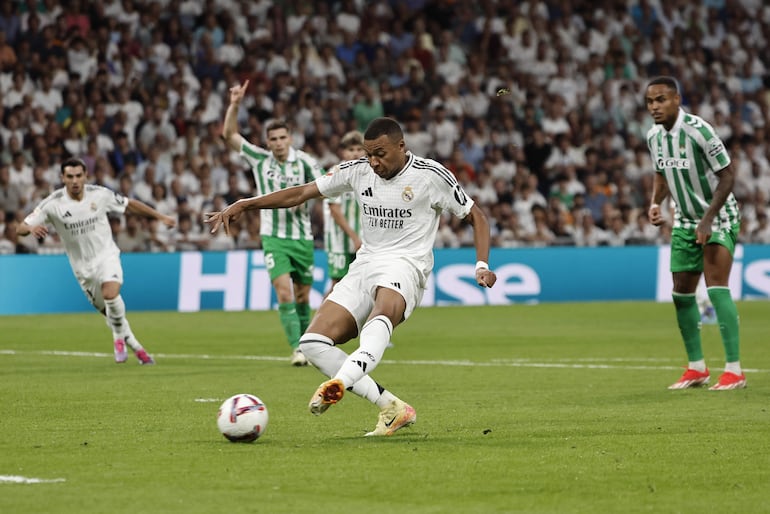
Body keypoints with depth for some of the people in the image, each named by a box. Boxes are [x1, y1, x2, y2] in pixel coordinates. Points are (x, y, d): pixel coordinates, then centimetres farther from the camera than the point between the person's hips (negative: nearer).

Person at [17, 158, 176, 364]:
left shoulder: (100, 194, -11)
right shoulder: (53, 203, -14)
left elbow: (130, 205, 6)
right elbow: (20, 228, -14)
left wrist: (160, 216, 8)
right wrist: (32, 228, -38)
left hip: (106, 255, -1)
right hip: (82, 266, 2)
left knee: (111, 294, -29)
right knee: (110, 312, 7)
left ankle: (119, 338, -5)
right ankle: (135, 346, 28)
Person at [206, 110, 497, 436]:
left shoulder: (430, 175, -3)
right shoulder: (358, 171, 8)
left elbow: (476, 217, 7)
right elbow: (301, 193, 11)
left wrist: (482, 266, -8)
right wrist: (243, 205, 3)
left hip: (404, 266, -6)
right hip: (364, 265, 6)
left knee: (381, 316, -42)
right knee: (313, 343, -12)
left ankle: (338, 384, -68)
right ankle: (392, 409, -13)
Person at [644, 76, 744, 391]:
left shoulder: (698, 130, -22)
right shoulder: (654, 136, -1)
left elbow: (727, 175, -18)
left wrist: (708, 219, -23)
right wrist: (656, 202, -4)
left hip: (718, 219, -7)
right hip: (685, 221, 7)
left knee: (716, 287, -18)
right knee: (681, 293, 5)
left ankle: (734, 370, -17)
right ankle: (696, 368, 18)